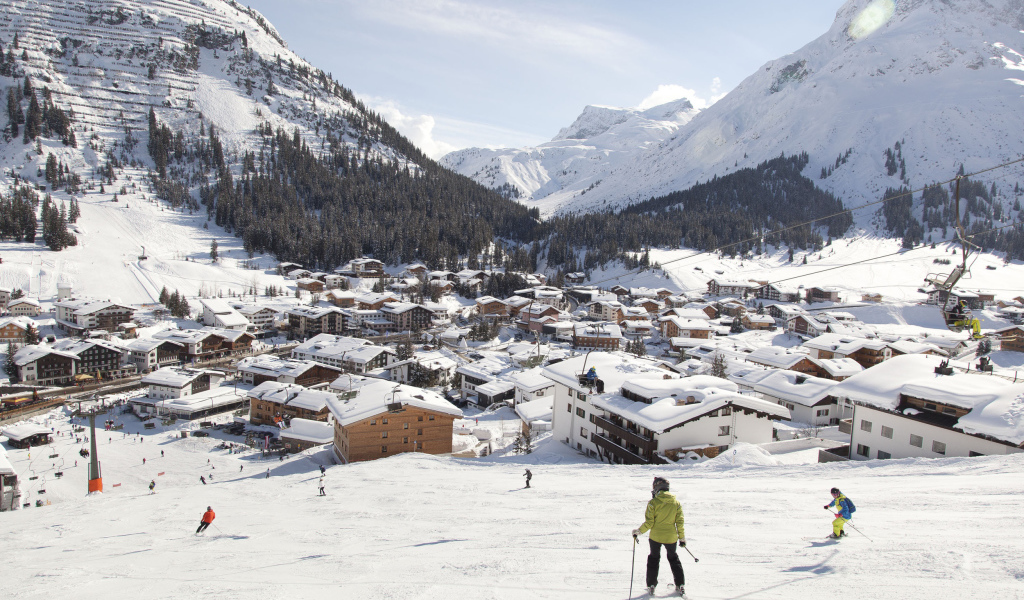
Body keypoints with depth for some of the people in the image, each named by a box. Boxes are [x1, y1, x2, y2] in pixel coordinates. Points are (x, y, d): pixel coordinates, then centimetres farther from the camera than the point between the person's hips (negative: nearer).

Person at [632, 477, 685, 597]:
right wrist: (682, 537, 13)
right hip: (671, 537, 3)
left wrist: (638, 531, 0)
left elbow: (649, 523, -14)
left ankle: (651, 586, 15)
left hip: (655, 536, -3)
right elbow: (680, 522, 1)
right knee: (673, 558, 22)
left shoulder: (653, 503, -13)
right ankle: (680, 585, 20)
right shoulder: (676, 502, -2)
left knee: (654, 558, 16)